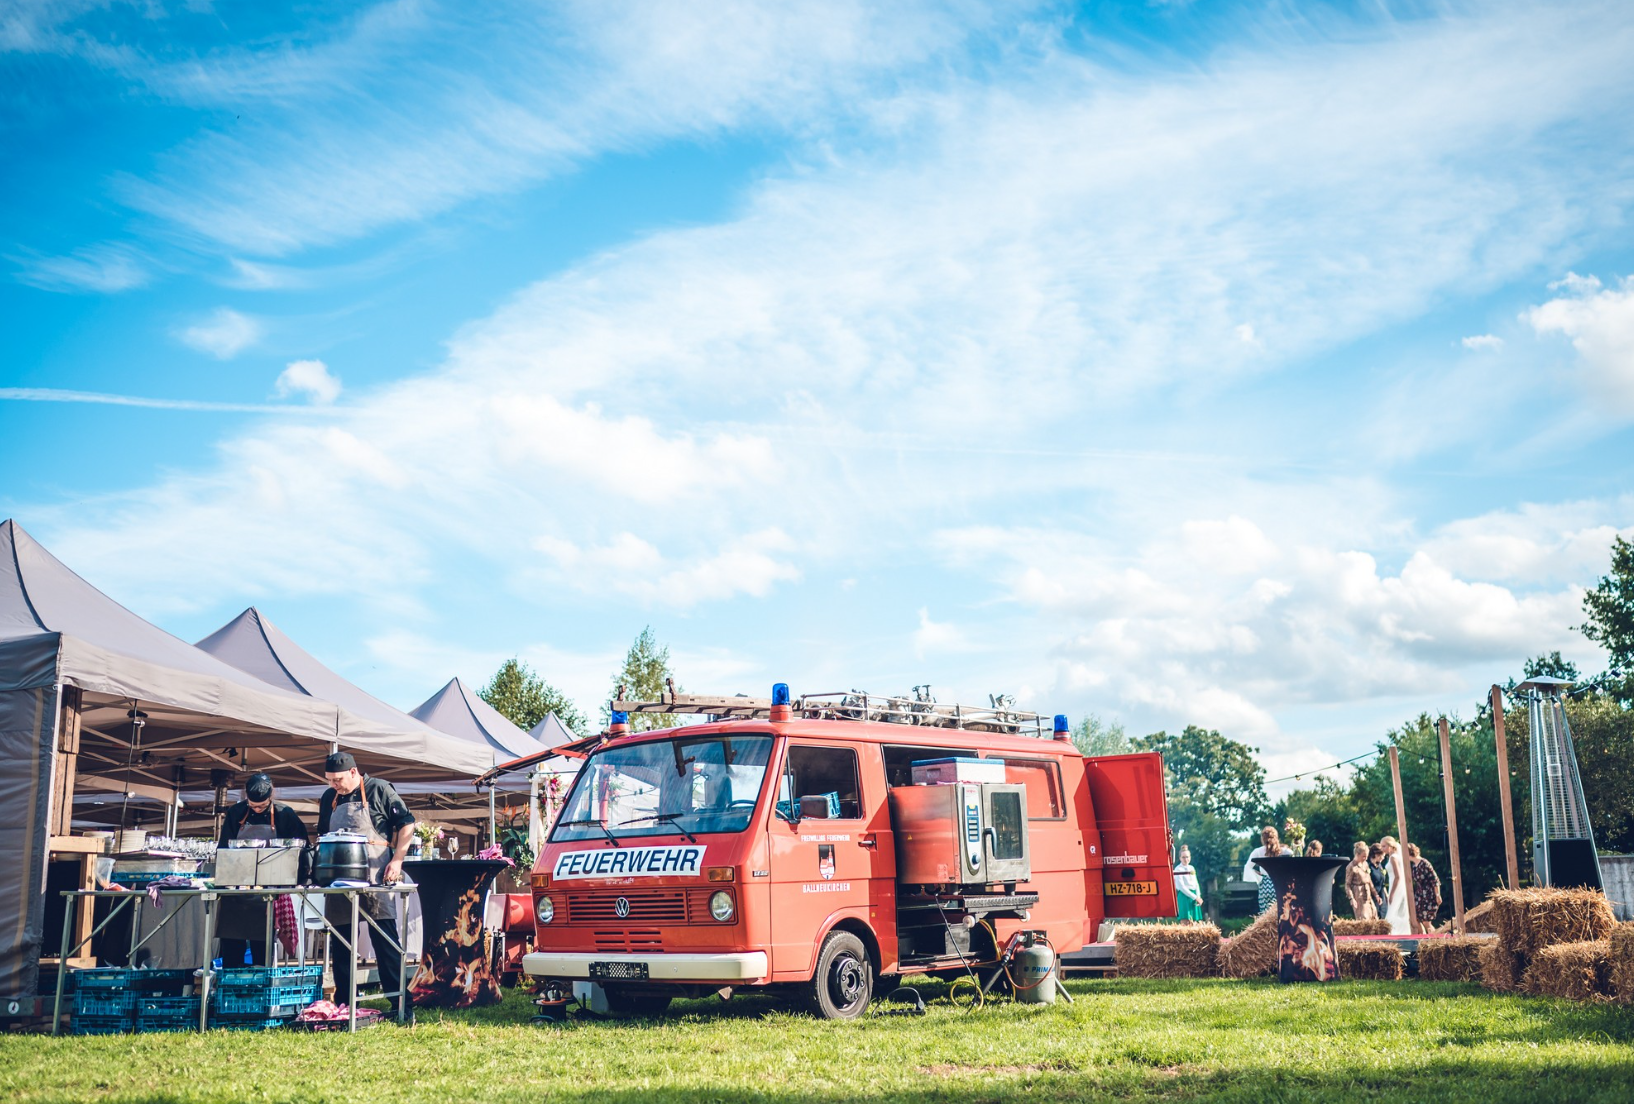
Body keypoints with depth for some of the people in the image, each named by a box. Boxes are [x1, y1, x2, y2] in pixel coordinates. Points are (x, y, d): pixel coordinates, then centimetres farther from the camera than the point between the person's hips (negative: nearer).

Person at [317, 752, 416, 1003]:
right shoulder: (328, 798, 13)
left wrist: (397, 860, -10)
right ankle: (343, 1006, 15)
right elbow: (323, 837, 24)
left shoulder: (379, 790, -2)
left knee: (385, 939, -7)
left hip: (375, 877, -5)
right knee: (341, 942, 7)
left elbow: (406, 824, -2)